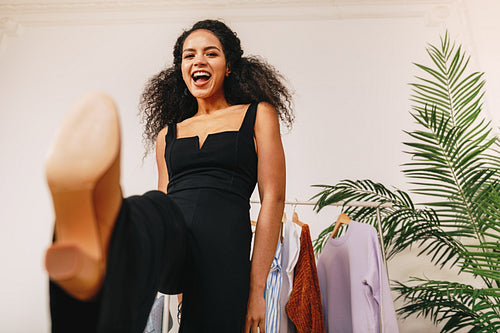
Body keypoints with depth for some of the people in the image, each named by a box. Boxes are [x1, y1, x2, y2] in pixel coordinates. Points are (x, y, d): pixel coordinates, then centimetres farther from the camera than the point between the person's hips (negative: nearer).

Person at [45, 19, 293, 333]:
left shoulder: (258, 114, 13)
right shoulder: (168, 133, 24)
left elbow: (273, 198, 4)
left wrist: (257, 288, -3)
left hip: (224, 246, -1)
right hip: (170, 243, 2)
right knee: (154, 210, -30)